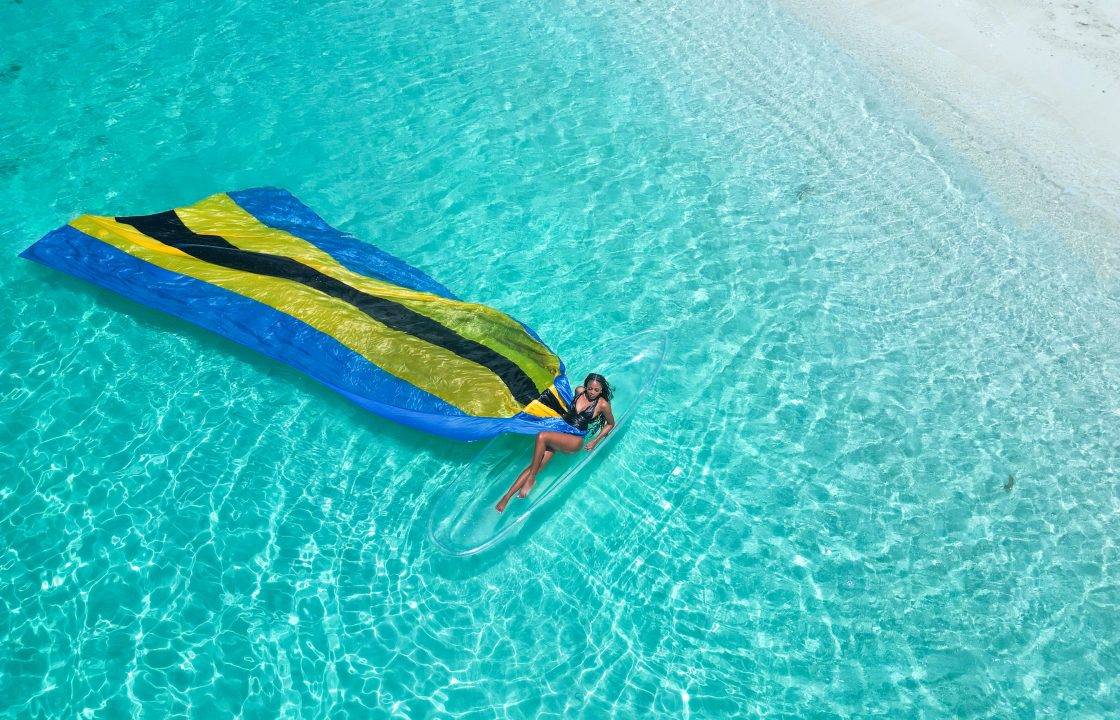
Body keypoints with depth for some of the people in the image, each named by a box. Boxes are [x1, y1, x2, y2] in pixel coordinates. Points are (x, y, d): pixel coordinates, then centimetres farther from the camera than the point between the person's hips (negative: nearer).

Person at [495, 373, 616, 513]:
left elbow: (611, 424, 8)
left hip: (575, 440, -5)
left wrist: (595, 441, 2)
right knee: (537, 466, -14)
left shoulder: (602, 404, -6)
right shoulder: (579, 391, 7)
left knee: (541, 436, -32)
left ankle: (531, 478, -19)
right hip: (560, 429, 5)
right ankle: (507, 496, -17)